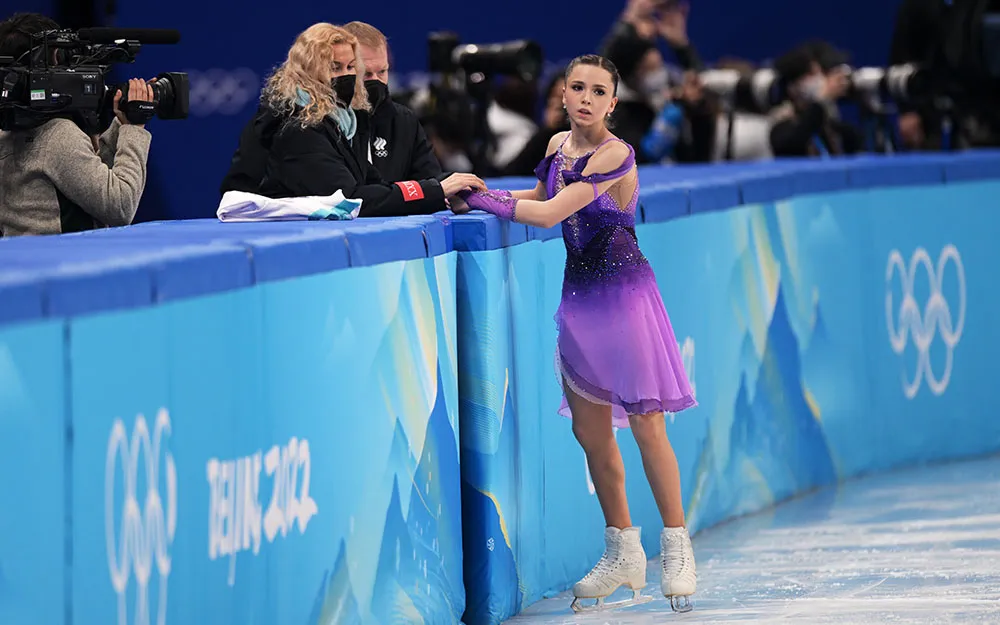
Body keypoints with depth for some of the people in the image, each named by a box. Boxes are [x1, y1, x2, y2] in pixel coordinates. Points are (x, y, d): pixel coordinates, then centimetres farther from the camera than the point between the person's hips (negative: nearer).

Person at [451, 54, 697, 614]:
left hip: (624, 294, -7)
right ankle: (623, 555, 20)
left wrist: (484, 200, -14)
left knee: (646, 424, -7)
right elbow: (541, 196, 27)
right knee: (590, 430, 8)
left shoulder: (615, 156, -16)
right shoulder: (559, 145, 7)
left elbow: (549, 214, -21)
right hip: (580, 294, 7)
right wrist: (476, 196, 13)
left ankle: (677, 550, 1)